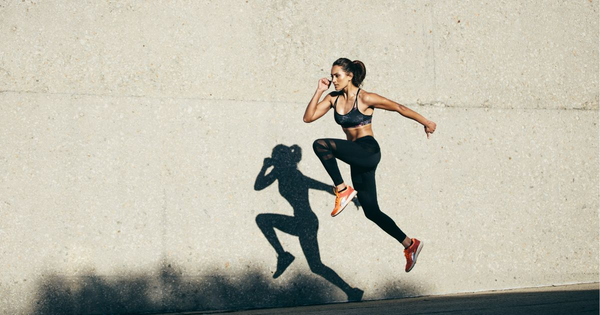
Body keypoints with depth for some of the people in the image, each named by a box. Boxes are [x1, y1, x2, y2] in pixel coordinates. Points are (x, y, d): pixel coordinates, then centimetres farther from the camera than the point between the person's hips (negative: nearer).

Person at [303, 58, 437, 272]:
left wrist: (426, 122, 6)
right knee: (371, 212, 9)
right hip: (356, 159, 8)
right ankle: (410, 244, 20)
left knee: (320, 145, -26)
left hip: (369, 152, -8)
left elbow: (399, 108, -1)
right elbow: (308, 117, 4)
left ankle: (343, 190, -17)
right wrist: (319, 91, -3)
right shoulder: (333, 98, 9)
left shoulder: (365, 98, -9)